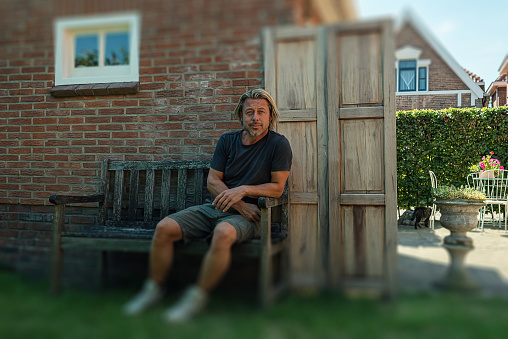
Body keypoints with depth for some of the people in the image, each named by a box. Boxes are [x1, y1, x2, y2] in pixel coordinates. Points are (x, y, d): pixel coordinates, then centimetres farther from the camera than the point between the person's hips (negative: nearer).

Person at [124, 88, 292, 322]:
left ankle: (197, 297, -22)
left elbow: (277, 187, -4)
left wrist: (244, 190, -17)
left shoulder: (279, 144, -3)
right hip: (216, 207, 5)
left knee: (223, 233, -39)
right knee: (164, 228, -14)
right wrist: (239, 204, -10)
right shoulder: (227, 140, 9)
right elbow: (212, 180, 5)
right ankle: (154, 289, 5)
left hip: (249, 216, -5)